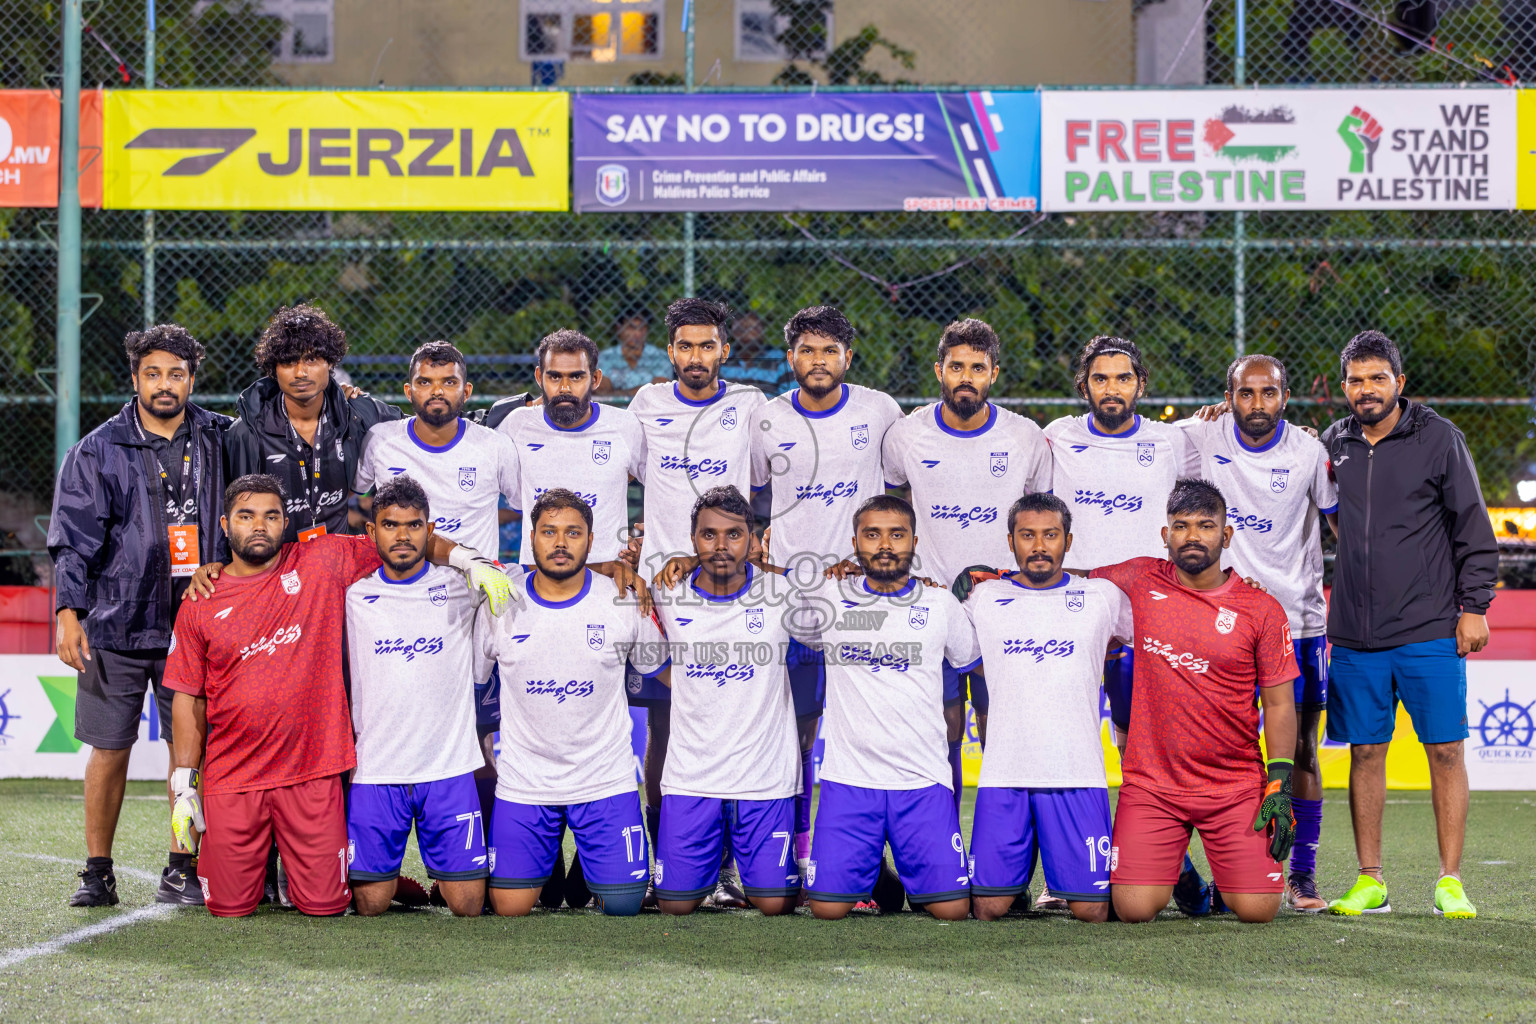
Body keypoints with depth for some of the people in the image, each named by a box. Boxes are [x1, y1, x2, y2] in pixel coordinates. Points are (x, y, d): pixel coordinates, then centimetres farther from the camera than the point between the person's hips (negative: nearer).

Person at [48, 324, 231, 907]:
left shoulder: (218, 440, 8)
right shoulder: (99, 451, 2)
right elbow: (73, 537, -3)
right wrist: (68, 611, -13)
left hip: (194, 623, 2)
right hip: (116, 624, -2)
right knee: (110, 750, 2)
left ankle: (182, 870, 10)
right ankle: (98, 872, 12)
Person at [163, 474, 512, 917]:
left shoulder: (323, 562, 3)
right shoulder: (200, 606, 4)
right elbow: (188, 698, 7)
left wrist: (466, 559, -3)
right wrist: (184, 785, 3)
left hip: (311, 772, 0)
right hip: (231, 780, 0)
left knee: (326, 905, -3)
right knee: (230, 907, 1)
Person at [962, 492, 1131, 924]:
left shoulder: (1104, 597, 7)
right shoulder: (982, 599, 9)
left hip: (1078, 775, -1)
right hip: (1003, 775, 1)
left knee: (1091, 910, -5)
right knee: (990, 908, -4)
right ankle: (1015, 879, 26)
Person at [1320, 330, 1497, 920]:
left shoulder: (1438, 439, 0)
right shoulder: (1333, 445, 9)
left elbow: (1473, 529, 1)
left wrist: (1473, 605, -3)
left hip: (1431, 631, -3)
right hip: (1356, 637, 3)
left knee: (1446, 750, -2)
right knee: (1366, 752, 5)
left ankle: (1450, 883, 3)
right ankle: (1370, 881, 12)